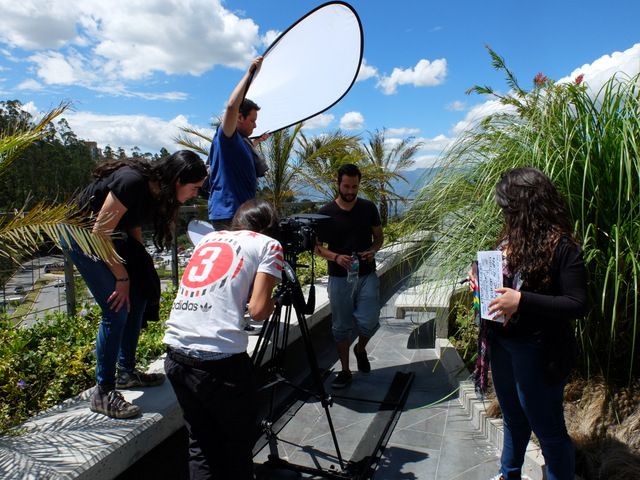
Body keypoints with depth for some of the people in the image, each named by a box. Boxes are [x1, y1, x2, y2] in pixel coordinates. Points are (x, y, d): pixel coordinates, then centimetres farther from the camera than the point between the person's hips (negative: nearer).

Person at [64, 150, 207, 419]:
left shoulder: (157, 193, -4)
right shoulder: (132, 182, -30)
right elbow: (100, 232, -26)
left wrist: (141, 268, 4)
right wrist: (122, 277, -18)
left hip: (114, 237, 9)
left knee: (137, 298, 7)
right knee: (117, 309, -14)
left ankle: (126, 372, 22)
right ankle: (103, 393, -3)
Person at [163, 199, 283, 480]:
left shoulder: (209, 238, 20)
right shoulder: (268, 245, 3)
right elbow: (257, 311, -7)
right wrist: (272, 304, 13)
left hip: (175, 355, 6)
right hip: (219, 359, -6)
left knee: (201, 444, 20)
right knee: (240, 441, 17)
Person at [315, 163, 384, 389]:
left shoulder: (369, 208, 3)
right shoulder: (325, 212, -2)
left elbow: (379, 236, 12)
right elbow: (318, 246, 0)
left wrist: (373, 250, -10)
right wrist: (336, 257, -18)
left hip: (367, 275, 1)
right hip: (339, 277, 0)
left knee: (369, 321, -9)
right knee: (341, 326, 7)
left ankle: (360, 349, 25)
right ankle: (345, 371, 24)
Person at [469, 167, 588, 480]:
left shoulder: (562, 247, -19)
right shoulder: (511, 237, 3)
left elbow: (578, 305, -22)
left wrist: (522, 300, -29)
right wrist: (482, 281, -2)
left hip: (535, 349, -8)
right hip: (501, 342, 8)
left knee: (547, 428, 10)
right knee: (513, 419, 26)